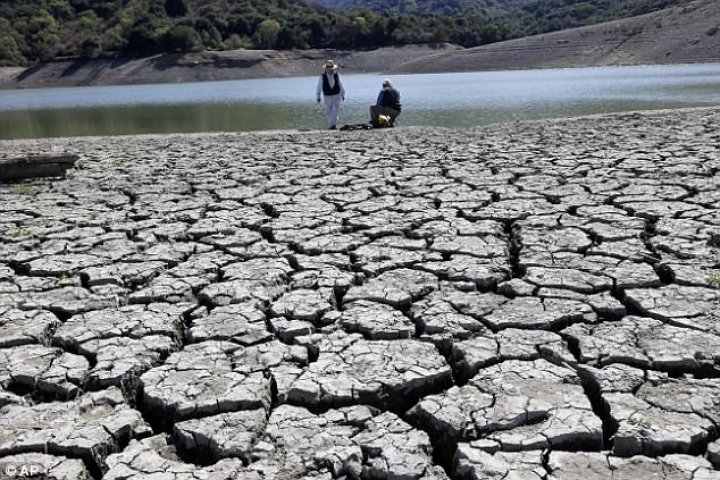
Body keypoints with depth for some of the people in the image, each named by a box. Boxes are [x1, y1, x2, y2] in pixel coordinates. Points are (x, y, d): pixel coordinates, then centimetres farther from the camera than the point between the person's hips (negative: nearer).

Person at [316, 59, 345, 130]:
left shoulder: (337, 75, -5)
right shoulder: (322, 77, -9)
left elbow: (341, 85, 6)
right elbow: (319, 87, -4)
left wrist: (343, 95, 11)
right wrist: (318, 97, -6)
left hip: (337, 96, 0)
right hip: (327, 97, 0)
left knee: (336, 111, -15)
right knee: (330, 112, 6)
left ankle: (333, 125, -21)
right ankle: (330, 126, 17)